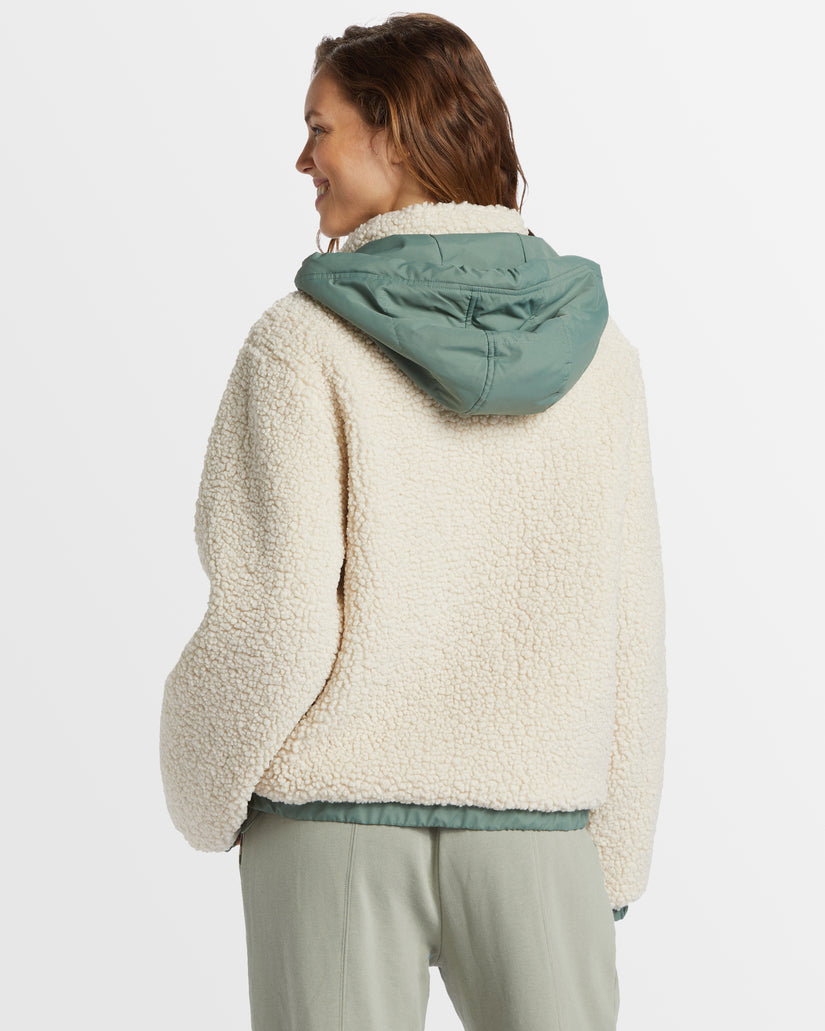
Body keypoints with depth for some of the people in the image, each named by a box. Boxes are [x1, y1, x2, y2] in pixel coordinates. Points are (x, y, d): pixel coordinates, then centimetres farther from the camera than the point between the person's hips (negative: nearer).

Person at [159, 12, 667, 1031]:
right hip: (538, 826, 2)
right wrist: (615, 856, 11)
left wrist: (207, 793, 5)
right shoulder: (593, 345, 1)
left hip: (336, 822, -2)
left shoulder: (305, 343, -9)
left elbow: (277, 620, -13)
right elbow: (627, 626, 2)